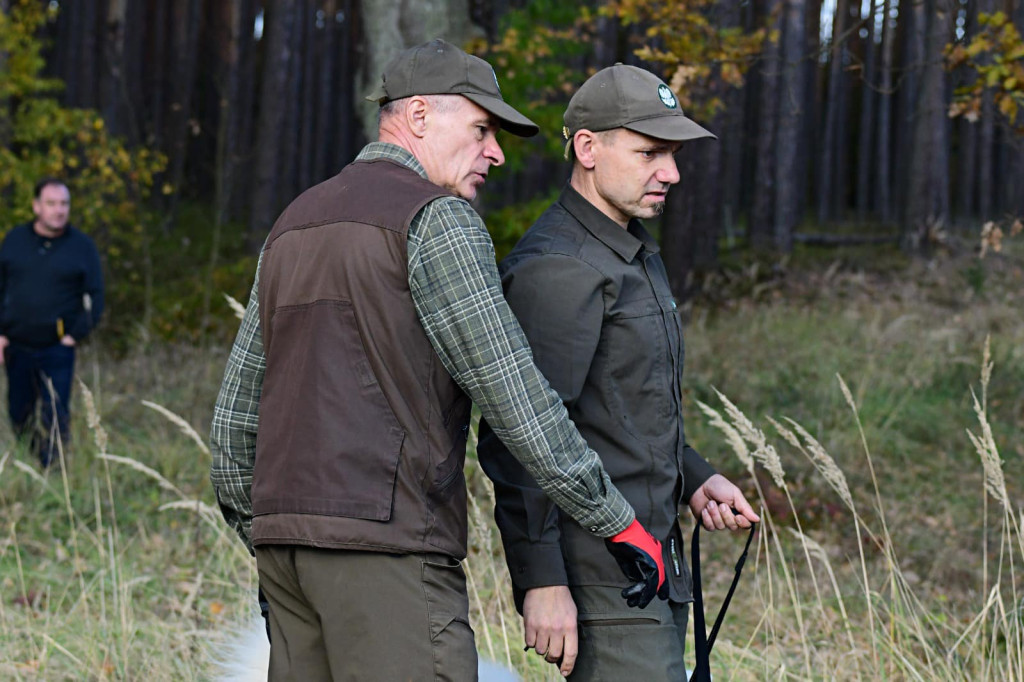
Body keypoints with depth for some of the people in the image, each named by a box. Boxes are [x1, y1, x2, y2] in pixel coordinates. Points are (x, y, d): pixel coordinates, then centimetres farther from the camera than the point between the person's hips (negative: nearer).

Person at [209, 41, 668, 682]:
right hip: (385, 540, -9)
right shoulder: (437, 219, -6)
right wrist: (620, 523, -7)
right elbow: (513, 391, -12)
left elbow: (237, 404, 22)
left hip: (286, 532, 9)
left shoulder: (294, 223, 20)